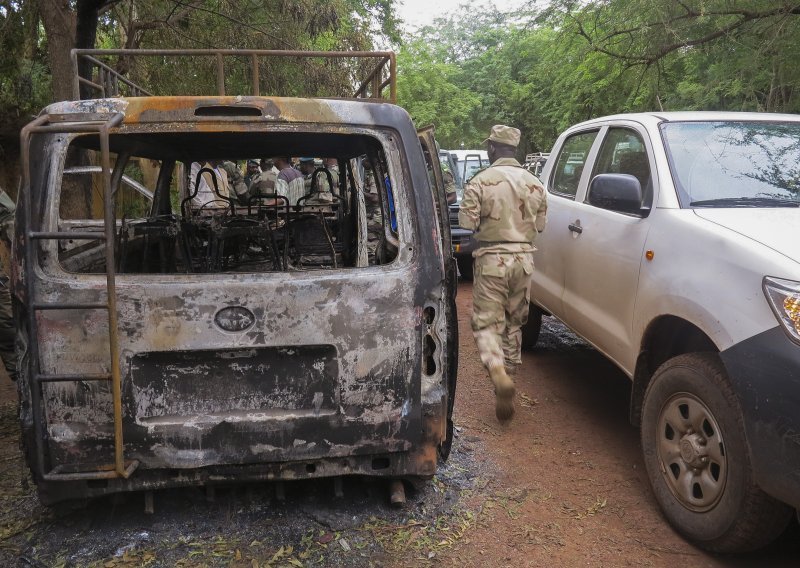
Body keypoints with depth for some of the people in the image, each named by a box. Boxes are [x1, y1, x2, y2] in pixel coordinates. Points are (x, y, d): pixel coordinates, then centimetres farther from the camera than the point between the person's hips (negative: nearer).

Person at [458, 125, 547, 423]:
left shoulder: (481, 181, -10)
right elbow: (540, 224, 9)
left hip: (492, 259, -5)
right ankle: (507, 380, 28)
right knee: (514, 324, 17)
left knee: (486, 323, 1)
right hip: (524, 258, 5)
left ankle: (499, 375, -22)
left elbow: (467, 222, -12)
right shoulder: (535, 184, 6)